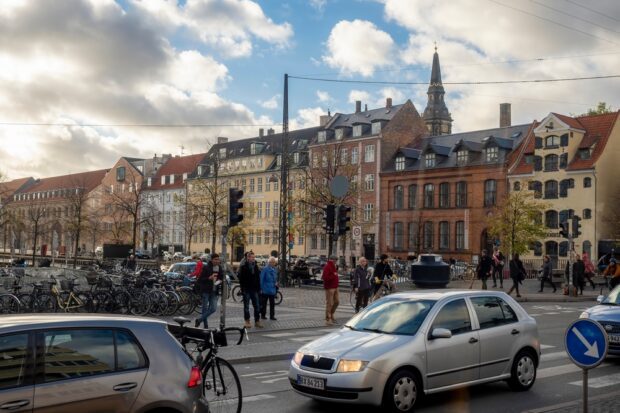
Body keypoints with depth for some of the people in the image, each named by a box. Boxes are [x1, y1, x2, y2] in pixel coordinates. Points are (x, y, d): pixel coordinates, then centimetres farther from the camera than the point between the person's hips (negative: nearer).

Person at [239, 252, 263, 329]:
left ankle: (257, 321, 9)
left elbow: (258, 278, 13)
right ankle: (247, 321, 11)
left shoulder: (256, 266, 10)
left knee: (257, 306, 3)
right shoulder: (243, 267, -6)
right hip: (246, 290, -4)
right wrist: (243, 289, -15)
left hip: (254, 290, 5)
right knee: (246, 306, 3)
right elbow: (241, 279, -9)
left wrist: (258, 288, 7)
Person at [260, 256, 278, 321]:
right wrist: (261, 288, -13)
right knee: (264, 303, 7)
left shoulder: (274, 270, 7)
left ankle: (272, 316, 11)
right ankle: (263, 315, 17)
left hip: (272, 290, 5)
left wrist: (276, 283, 2)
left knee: (272, 303, 5)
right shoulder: (265, 269, -12)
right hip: (265, 290, -5)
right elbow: (261, 279, -12)